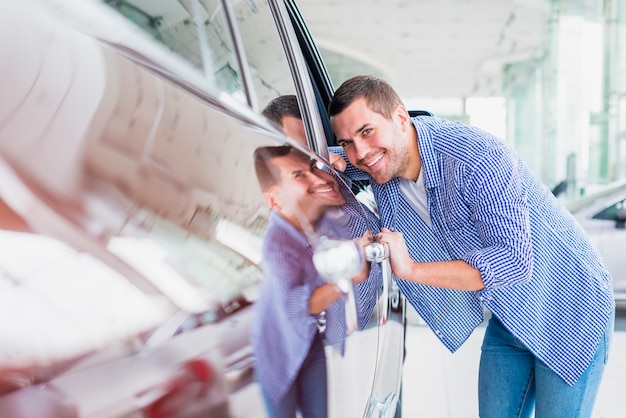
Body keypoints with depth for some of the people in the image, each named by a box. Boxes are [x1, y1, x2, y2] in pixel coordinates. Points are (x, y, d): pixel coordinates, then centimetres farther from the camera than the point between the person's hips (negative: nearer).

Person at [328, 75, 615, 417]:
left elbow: (515, 262, -37)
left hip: (570, 314, -6)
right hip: (509, 318, 7)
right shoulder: (382, 158, -9)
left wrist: (411, 270, -42)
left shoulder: (477, 159, -32)